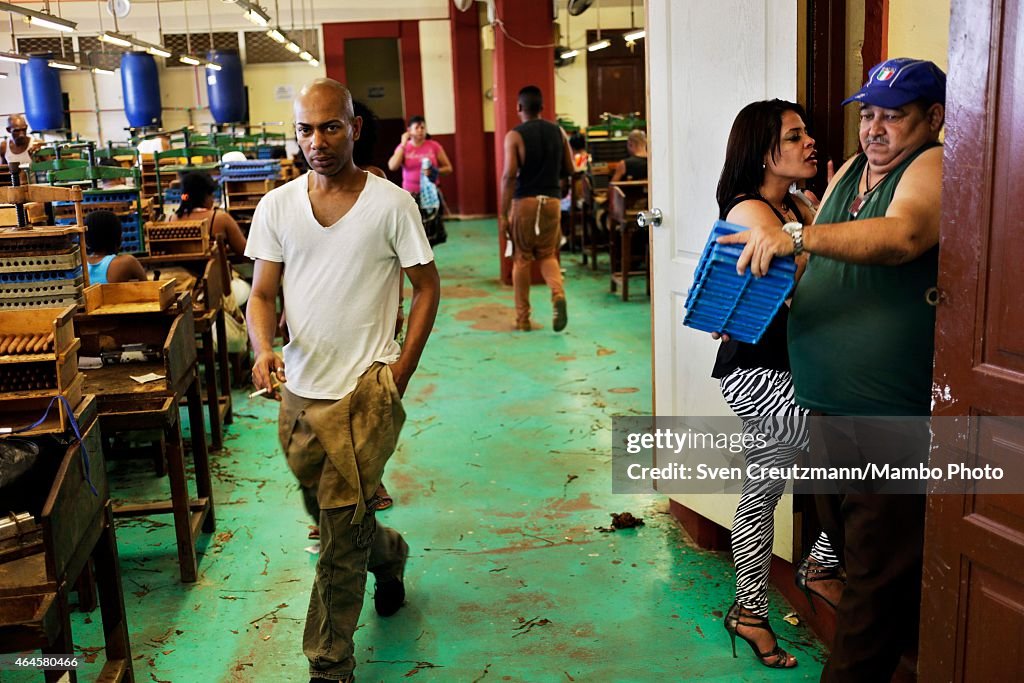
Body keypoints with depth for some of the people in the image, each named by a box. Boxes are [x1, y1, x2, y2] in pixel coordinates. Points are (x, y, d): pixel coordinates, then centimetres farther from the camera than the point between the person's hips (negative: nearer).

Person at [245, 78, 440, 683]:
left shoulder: (392, 204, -5)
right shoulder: (277, 206, 4)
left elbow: (427, 287, 1)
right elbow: (262, 294, 6)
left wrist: (401, 372, -7)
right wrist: (264, 350, -15)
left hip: (366, 388, -4)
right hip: (299, 389, 5)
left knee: (342, 531, -5)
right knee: (335, 515, 21)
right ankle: (390, 554, 53)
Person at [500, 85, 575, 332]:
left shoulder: (514, 136, -6)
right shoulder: (558, 132, 6)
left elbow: (509, 175, -14)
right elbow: (569, 169, 9)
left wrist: (502, 214, -12)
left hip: (524, 201, -3)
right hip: (552, 200, 3)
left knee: (521, 259, 9)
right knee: (547, 255, 14)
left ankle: (522, 318, 13)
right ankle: (558, 294, -15)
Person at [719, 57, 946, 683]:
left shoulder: (933, 168, -11)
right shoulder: (850, 171, 14)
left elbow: (901, 236, -33)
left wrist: (794, 235, -43)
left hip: (890, 419, -9)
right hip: (824, 403, 9)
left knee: (878, 570, 1)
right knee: (844, 539, 22)